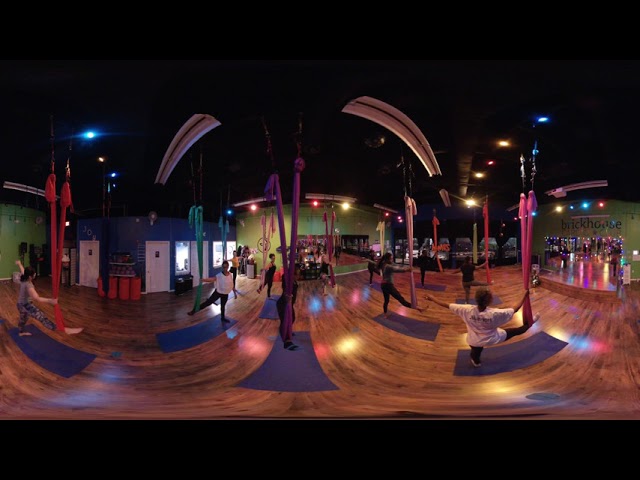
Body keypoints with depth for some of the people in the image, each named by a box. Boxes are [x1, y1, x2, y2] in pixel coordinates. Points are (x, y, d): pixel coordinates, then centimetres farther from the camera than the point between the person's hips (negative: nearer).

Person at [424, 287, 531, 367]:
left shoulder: (467, 310, -32)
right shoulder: (494, 313, -34)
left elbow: (446, 305, -21)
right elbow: (515, 309, -20)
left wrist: (432, 298, -9)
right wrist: (525, 295, -10)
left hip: (474, 341, 2)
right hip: (492, 339, -2)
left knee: (475, 354, 37)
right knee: (516, 331, 19)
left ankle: (475, 360, 69)